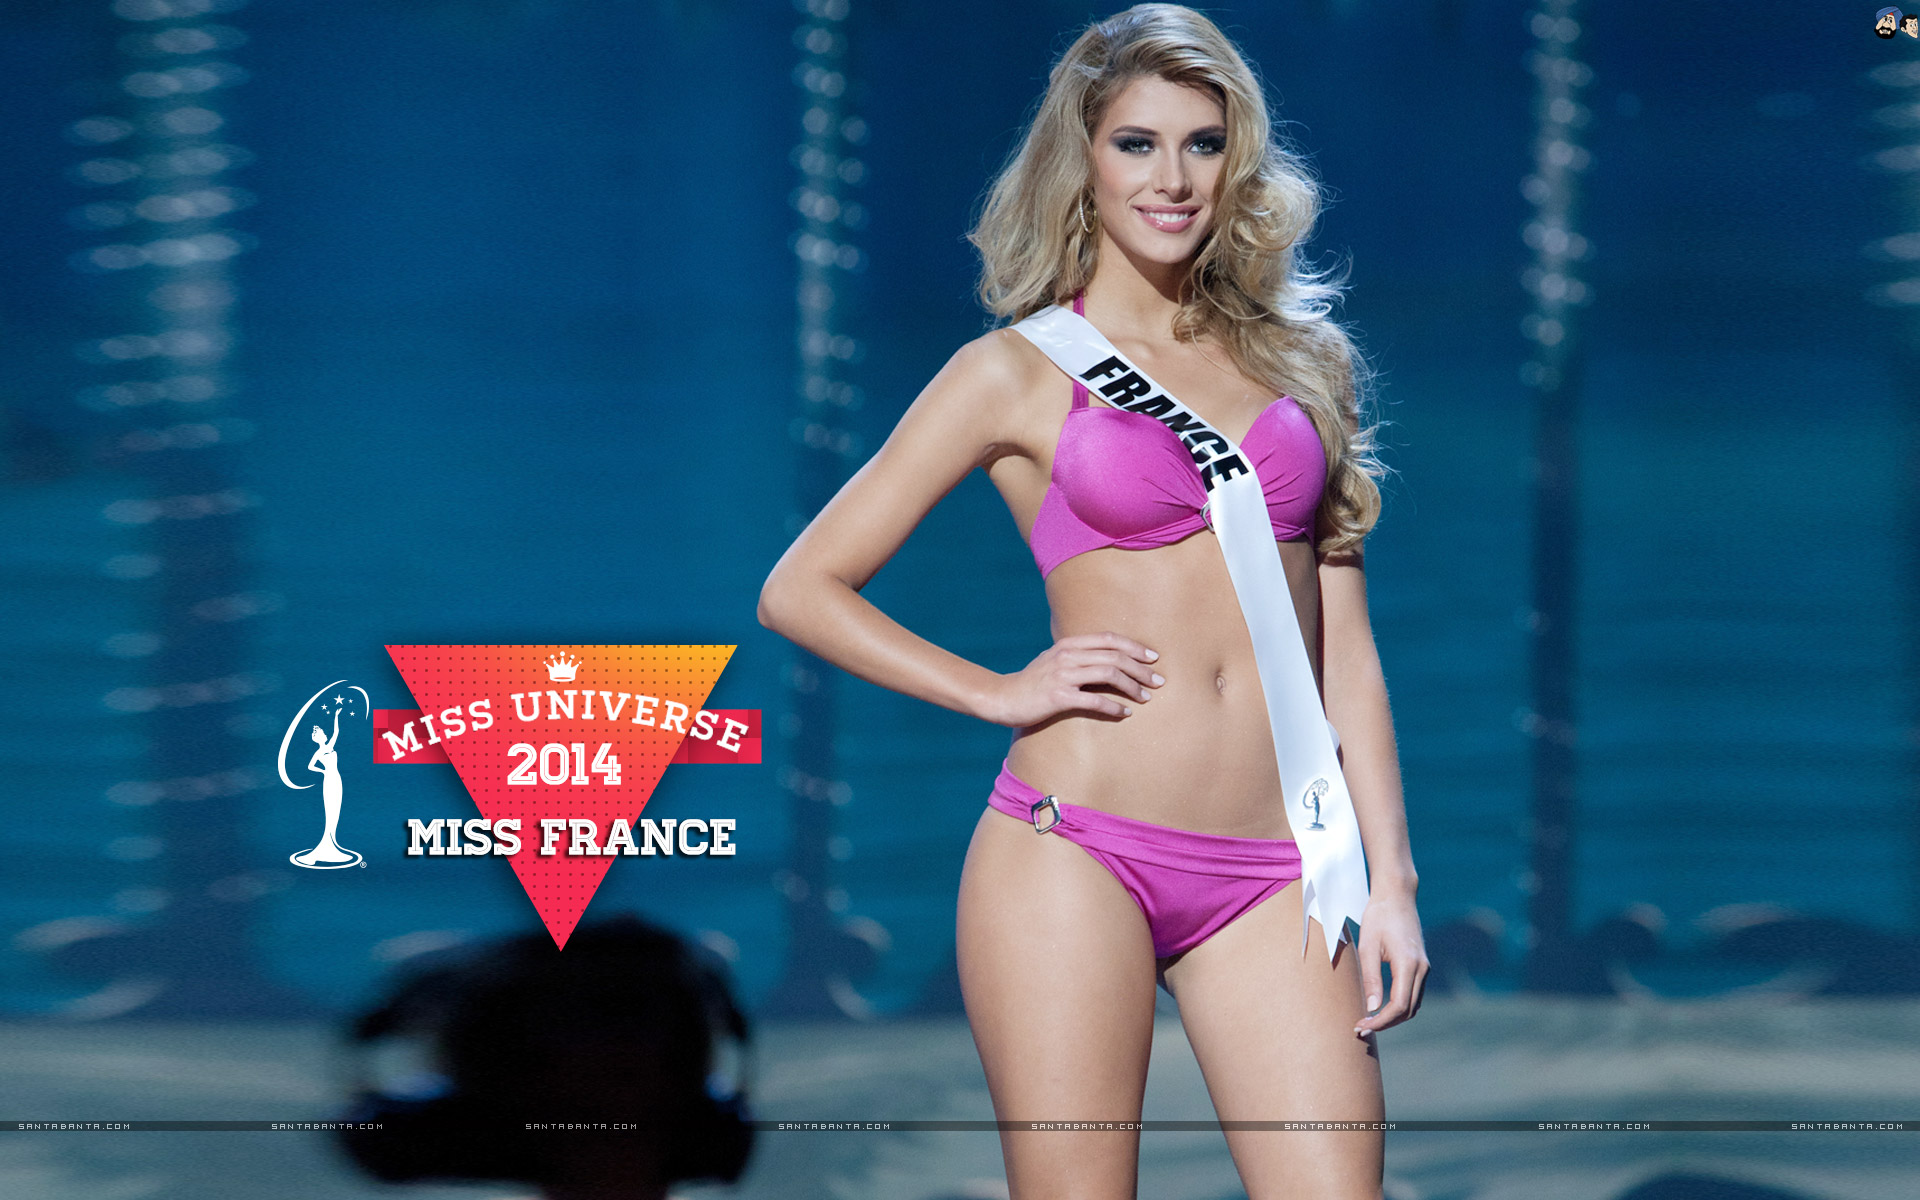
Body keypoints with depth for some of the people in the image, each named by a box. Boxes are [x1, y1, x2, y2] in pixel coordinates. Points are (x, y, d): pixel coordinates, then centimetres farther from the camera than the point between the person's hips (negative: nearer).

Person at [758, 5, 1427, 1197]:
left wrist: (1390, 876, 8)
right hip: (1077, 847, -3)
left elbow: (1342, 644, 15)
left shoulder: (1294, 361, 16)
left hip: (1273, 874, 3)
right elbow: (801, 589, 6)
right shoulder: (1019, 371, 6)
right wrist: (1001, 692, -3)